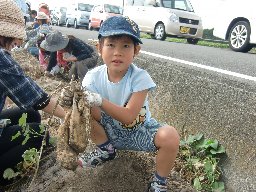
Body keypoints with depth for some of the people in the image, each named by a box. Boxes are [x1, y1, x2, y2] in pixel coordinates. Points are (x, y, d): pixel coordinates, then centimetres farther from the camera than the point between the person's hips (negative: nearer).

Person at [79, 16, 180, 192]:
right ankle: (106, 150, 6)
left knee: (170, 136, -32)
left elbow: (128, 117, -30)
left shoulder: (139, 77, -23)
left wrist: (99, 101, -43)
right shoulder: (94, 77, -15)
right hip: (111, 131, 3)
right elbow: (97, 115, -18)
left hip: (139, 132, -2)